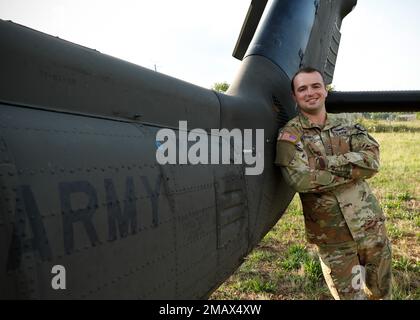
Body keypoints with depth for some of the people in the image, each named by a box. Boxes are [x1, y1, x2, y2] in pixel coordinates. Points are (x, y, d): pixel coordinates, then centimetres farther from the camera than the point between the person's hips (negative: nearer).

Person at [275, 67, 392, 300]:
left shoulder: (345, 123, 6)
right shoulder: (289, 135, -7)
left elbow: (372, 159, -10)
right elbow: (300, 179, -23)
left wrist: (323, 162, -20)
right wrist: (353, 169, -15)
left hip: (370, 226, 4)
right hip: (332, 237, -4)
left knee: (380, 293, 20)